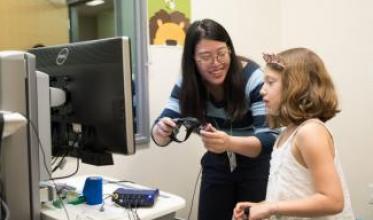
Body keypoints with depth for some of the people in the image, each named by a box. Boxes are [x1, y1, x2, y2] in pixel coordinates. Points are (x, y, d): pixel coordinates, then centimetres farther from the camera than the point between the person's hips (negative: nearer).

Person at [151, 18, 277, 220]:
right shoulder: (187, 82, -13)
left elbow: (270, 138, -29)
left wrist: (229, 143, -49)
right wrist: (161, 131, -37)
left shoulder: (252, 77, -25)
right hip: (216, 166, 3)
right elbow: (161, 134, -12)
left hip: (256, 166, -3)